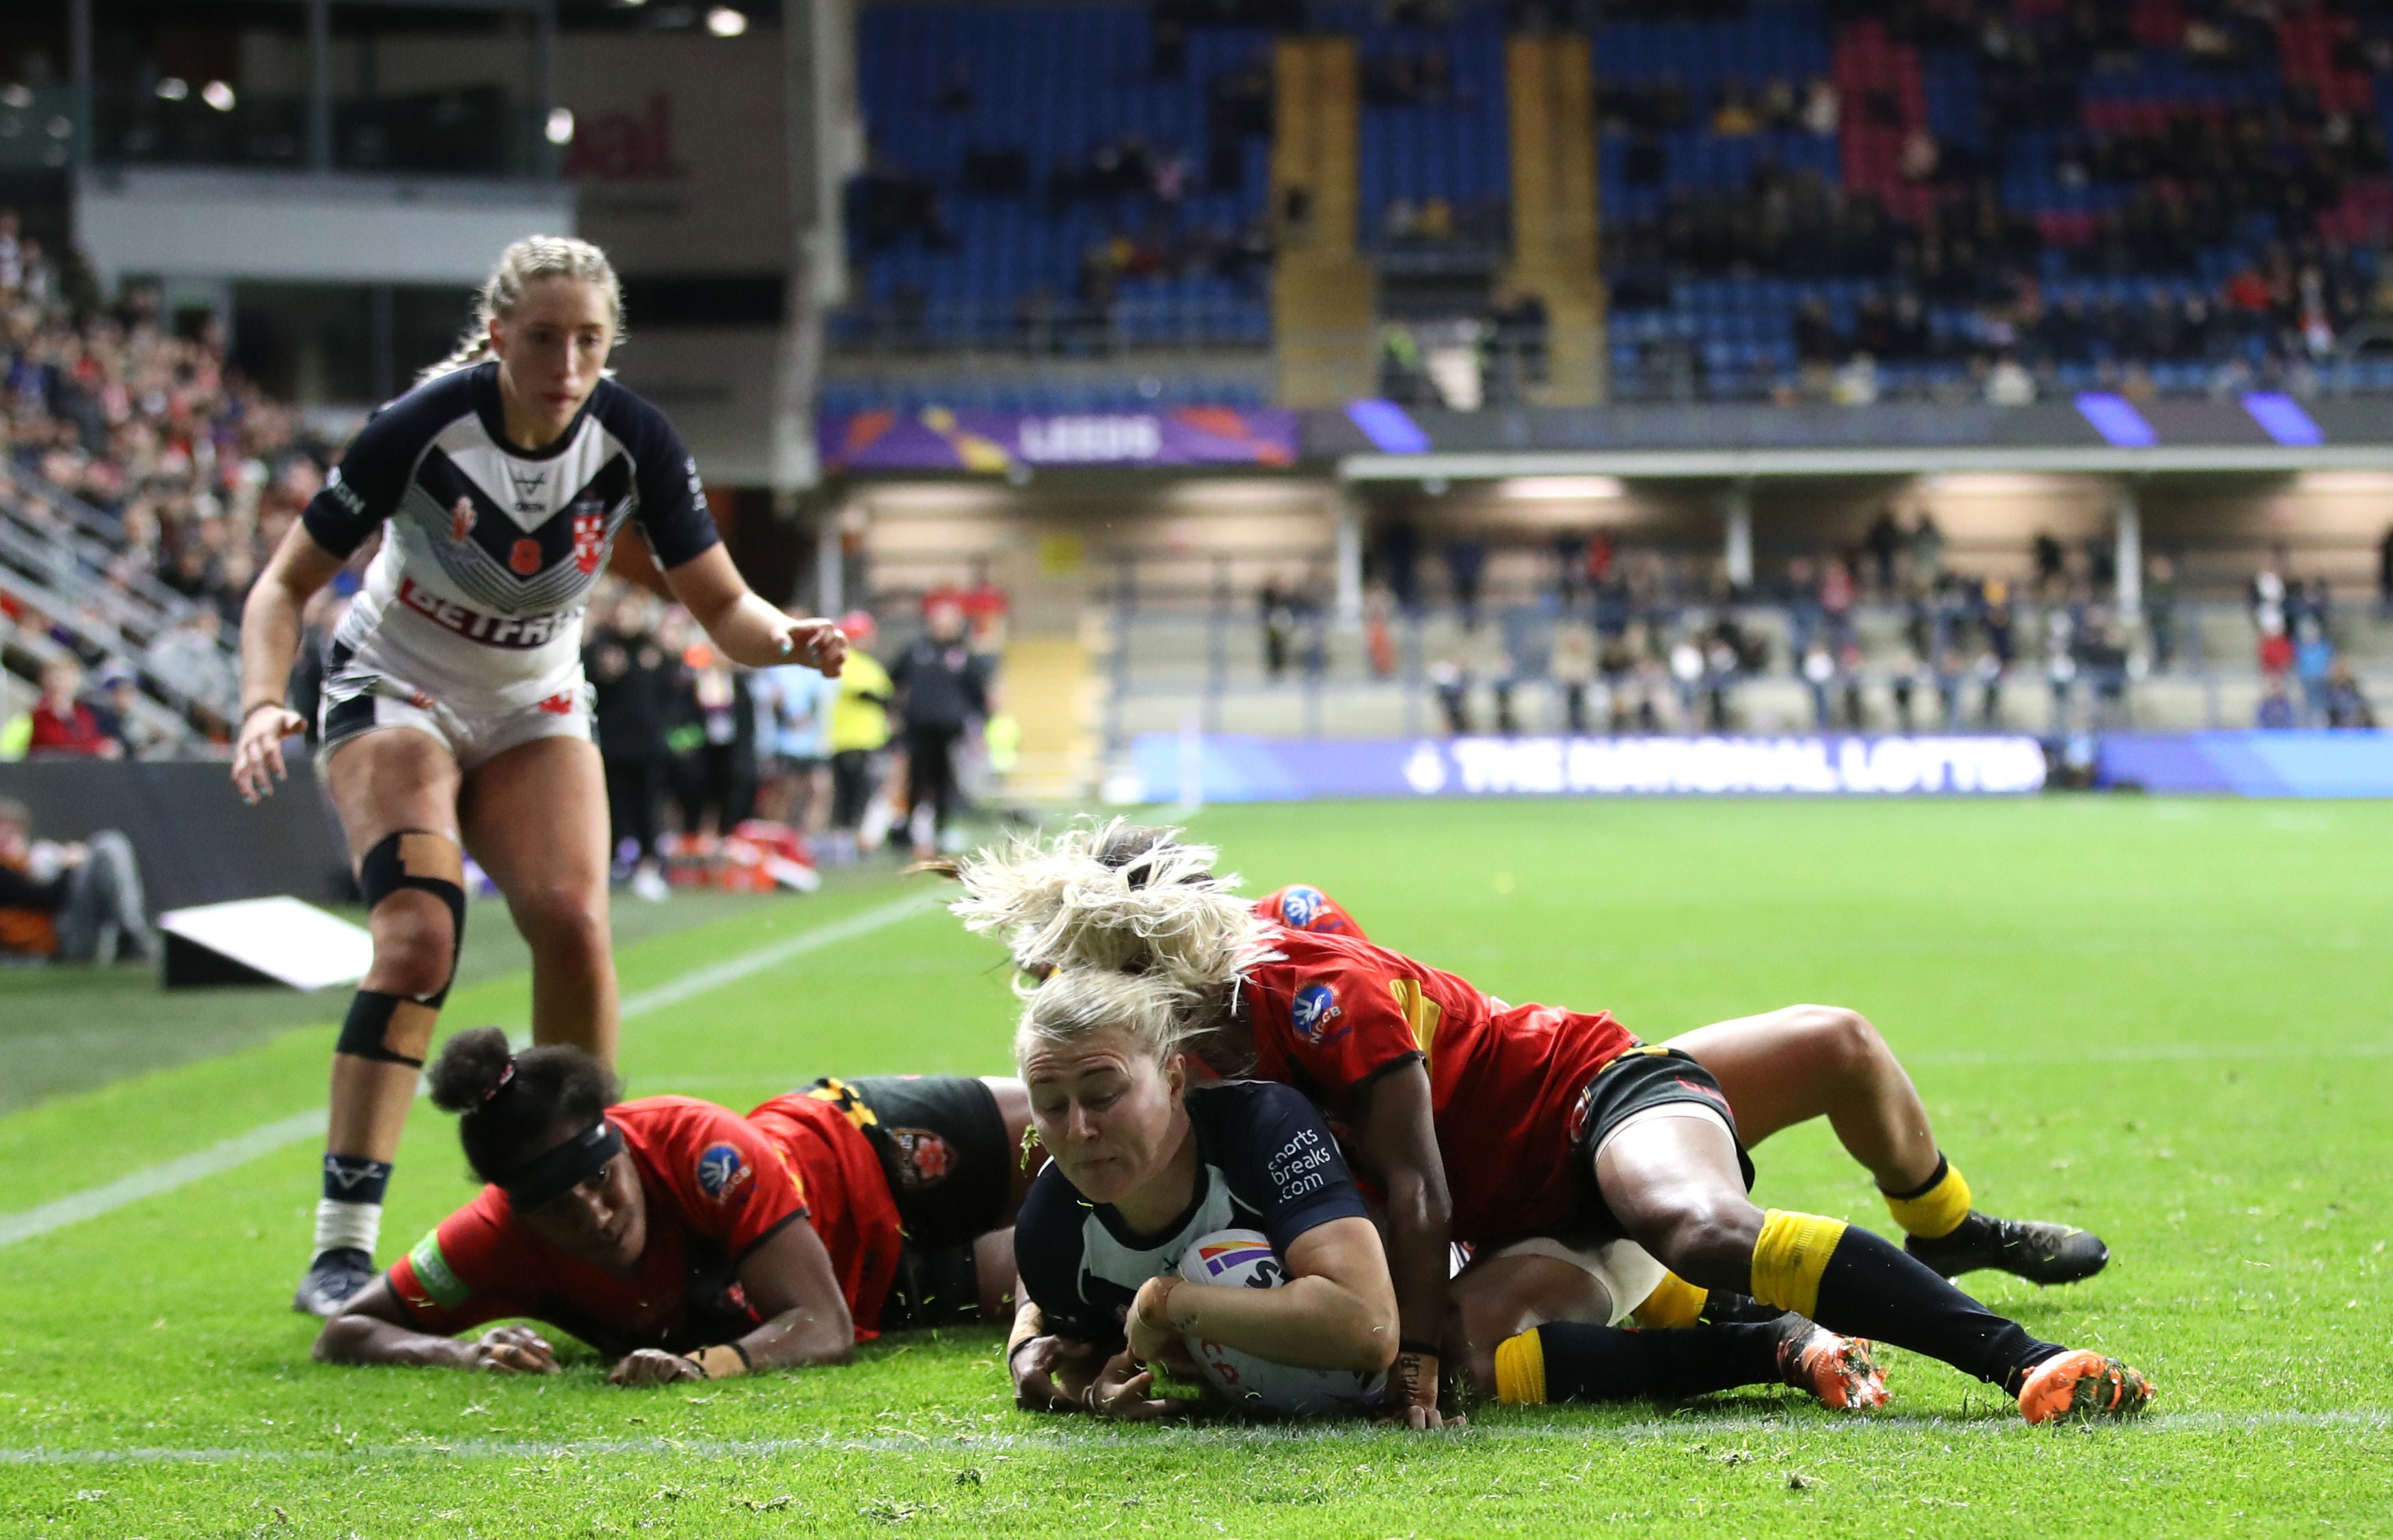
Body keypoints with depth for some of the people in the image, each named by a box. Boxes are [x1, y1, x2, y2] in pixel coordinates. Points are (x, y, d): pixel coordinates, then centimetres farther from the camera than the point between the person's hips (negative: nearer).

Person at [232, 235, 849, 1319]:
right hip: (394, 696, -3)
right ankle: (341, 1248, -23)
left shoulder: (634, 440, -17)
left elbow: (720, 604, -11)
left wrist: (785, 639, -33)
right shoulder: (424, 427, -25)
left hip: (536, 710, 3)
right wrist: (262, 706, -34)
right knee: (421, 931, -25)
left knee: (573, 924, -19)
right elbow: (288, 582, -17)